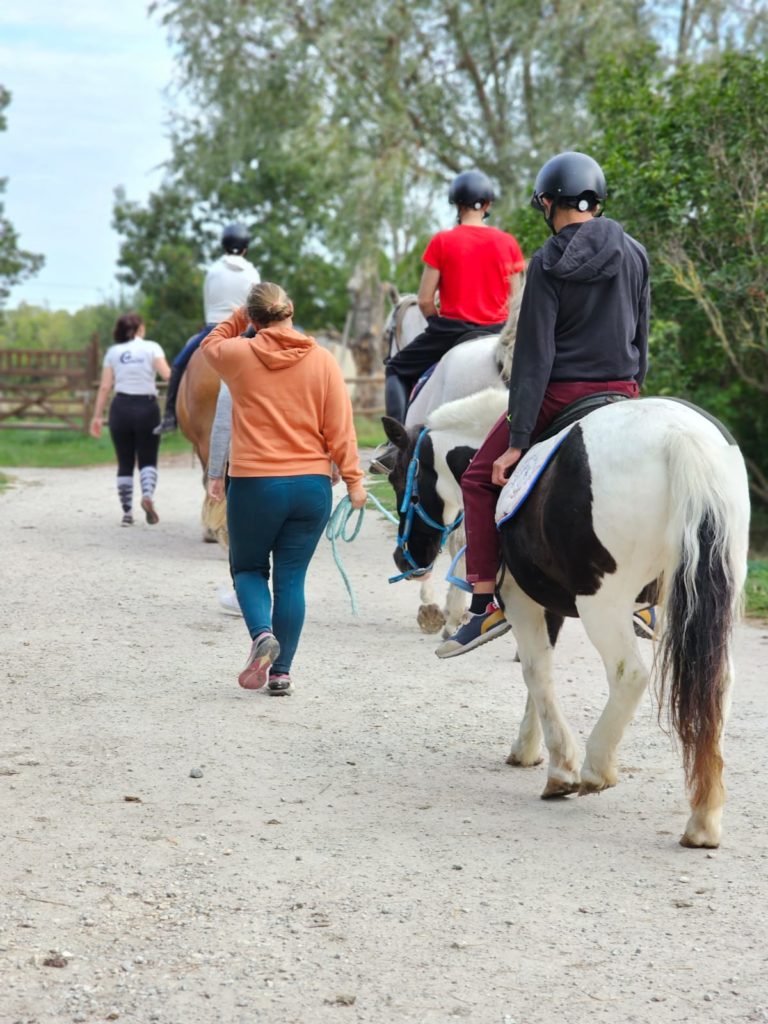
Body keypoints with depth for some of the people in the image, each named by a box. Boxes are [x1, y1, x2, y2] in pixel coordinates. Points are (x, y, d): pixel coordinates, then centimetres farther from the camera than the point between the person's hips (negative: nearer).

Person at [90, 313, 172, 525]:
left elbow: (105, 387, 2)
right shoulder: (152, 348, 1)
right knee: (148, 459, 7)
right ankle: (148, 493, -22)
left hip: (121, 408, 2)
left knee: (125, 462, 10)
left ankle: (127, 512, 9)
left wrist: (97, 416, 4)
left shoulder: (113, 352, 6)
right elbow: (166, 374, -14)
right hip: (147, 407, -2)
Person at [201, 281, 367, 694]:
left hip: (254, 485, -2)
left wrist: (238, 318, 21)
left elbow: (211, 345, 21)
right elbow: (339, 427, -1)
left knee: (248, 568, 15)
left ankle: (262, 633, -12)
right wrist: (353, 478, 2)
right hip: (312, 487, 2)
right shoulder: (322, 361, 0)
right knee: (291, 579, 8)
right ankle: (281, 671, 8)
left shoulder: (240, 355, -3)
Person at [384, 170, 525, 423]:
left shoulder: (442, 241, -6)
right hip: (497, 332, 2)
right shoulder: (508, 243, 2)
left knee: (397, 369, 18)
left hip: (452, 328, -2)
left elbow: (424, 300, -5)